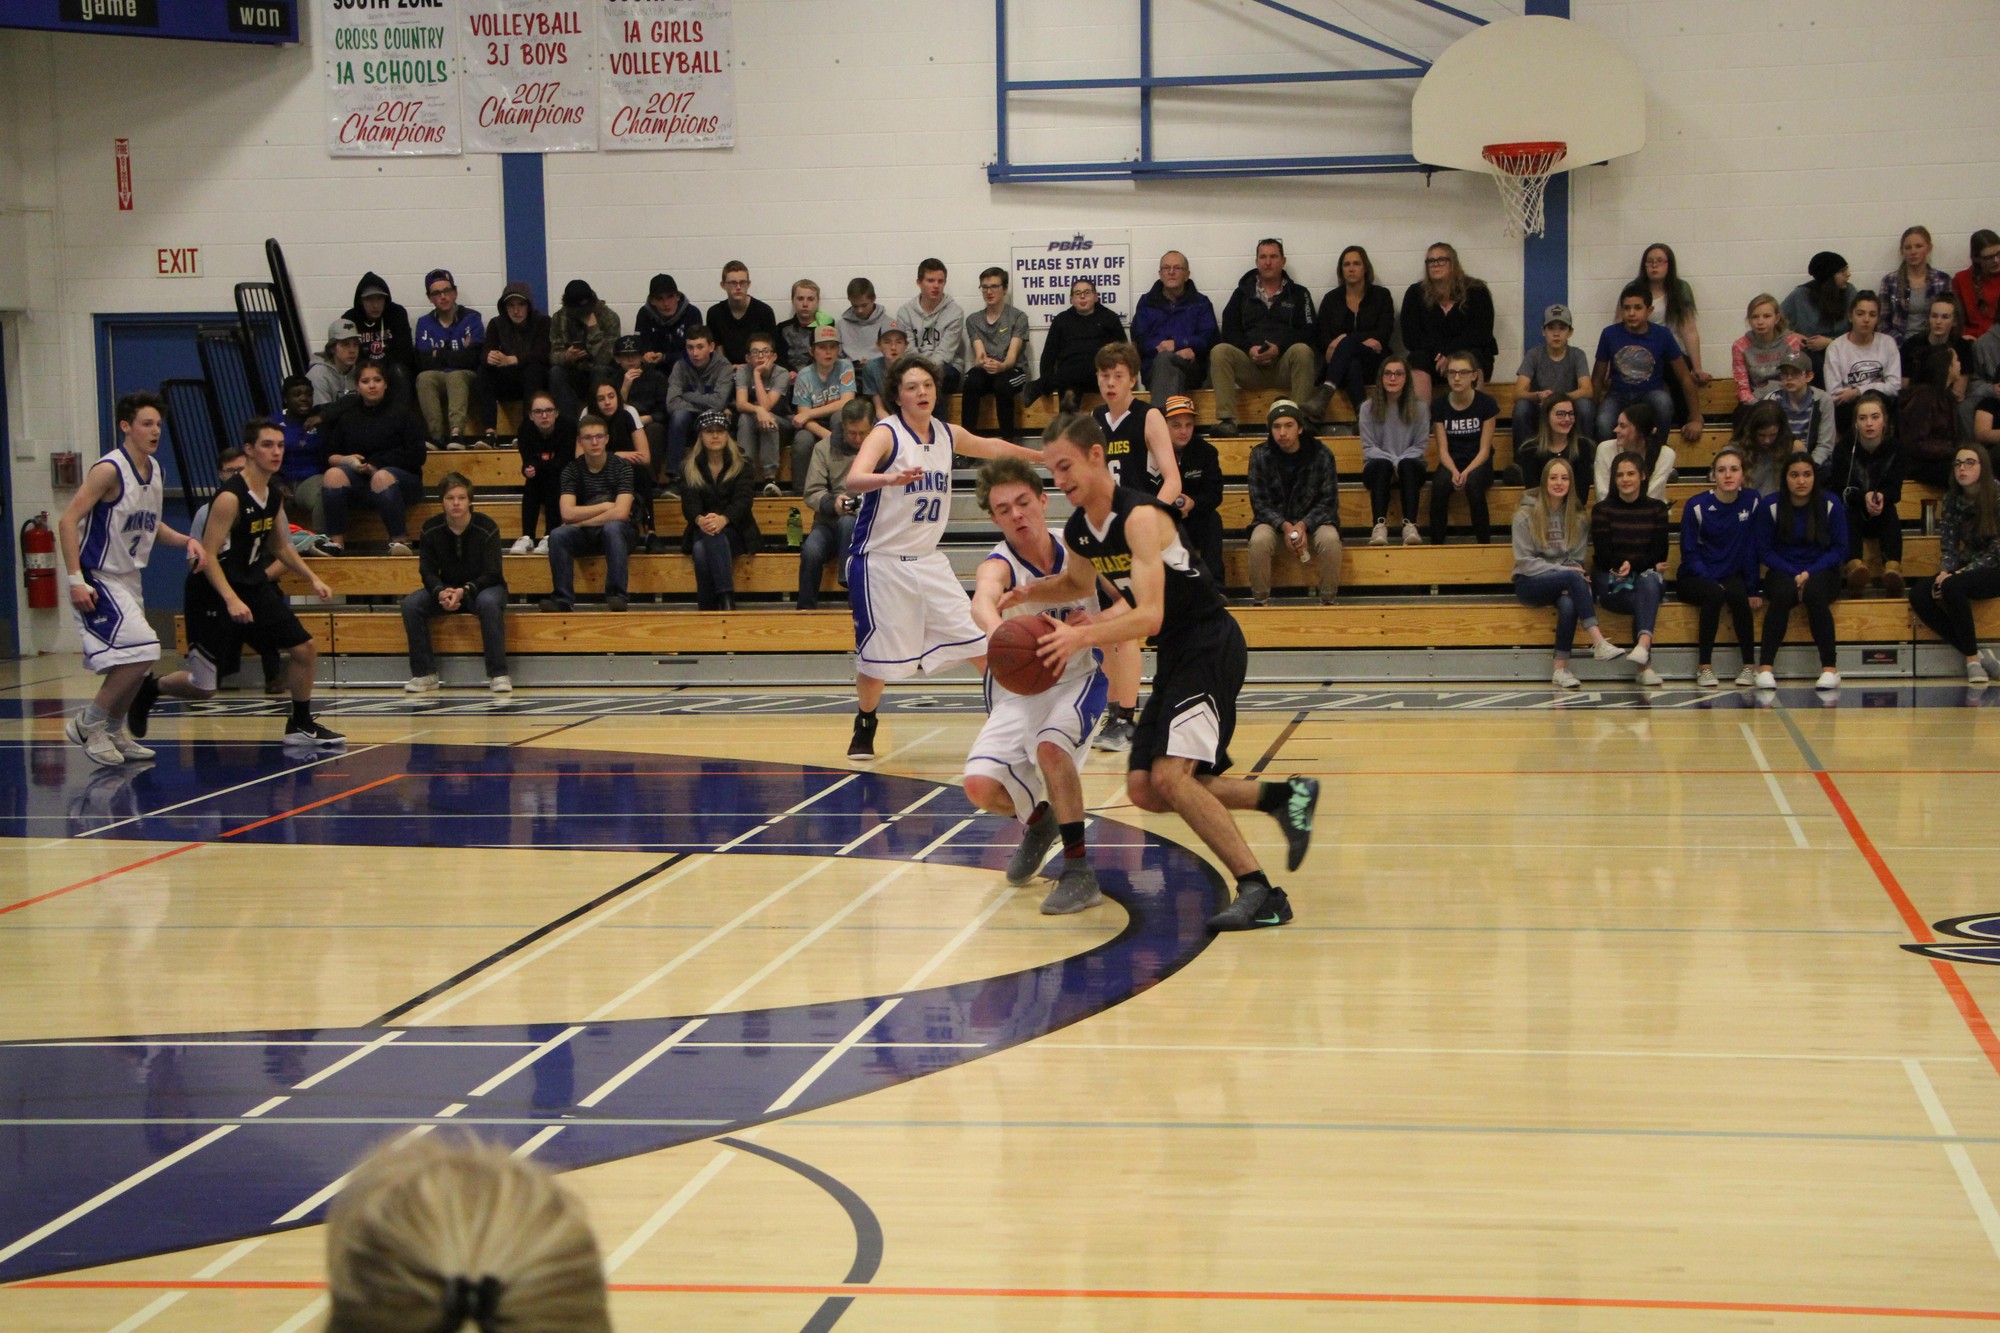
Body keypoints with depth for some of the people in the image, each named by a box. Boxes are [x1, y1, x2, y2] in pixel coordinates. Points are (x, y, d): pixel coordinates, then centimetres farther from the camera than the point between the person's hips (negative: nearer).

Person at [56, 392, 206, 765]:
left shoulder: (153, 469, 8)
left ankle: (112, 733, 31)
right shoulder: (109, 469, -18)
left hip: (129, 579, 9)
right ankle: (87, 724, -6)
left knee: (136, 661, 13)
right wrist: (75, 580, -25)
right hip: (98, 580, -9)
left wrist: (186, 540, 4)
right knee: (141, 650, -19)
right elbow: (68, 521, -20)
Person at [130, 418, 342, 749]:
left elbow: (280, 547, 20)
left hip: (254, 587, 8)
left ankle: (301, 725, 19)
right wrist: (231, 600, -33)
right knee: (203, 687, -3)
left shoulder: (274, 497, 3)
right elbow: (207, 556, -23)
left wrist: (312, 578, 11)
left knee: (305, 650, 3)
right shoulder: (230, 498, -21)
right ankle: (149, 688, 25)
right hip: (215, 594, -8)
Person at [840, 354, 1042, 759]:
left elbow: (989, 447, 27)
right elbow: (853, 481, -32)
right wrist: (891, 478, -52)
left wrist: (1039, 456, 41)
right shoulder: (886, 434, -14)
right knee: (878, 659, -3)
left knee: (980, 642, 1)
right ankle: (864, 728, 21)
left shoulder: (948, 435, 5)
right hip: (881, 562, -6)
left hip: (928, 561, 6)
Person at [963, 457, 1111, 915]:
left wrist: (1097, 627, -25)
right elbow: (982, 600, -45)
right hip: (1018, 691, 1)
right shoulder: (999, 565, -20)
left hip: (1078, 679, -1)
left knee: (1050, 745, -31)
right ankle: (1036, 820, 20)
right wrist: (995, 626, -70)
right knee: (981, 786, -16)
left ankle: (1079, 872, -20)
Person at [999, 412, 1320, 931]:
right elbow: (1078, 583, 28)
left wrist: (1083, 637, -42)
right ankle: (1282, 797, 15)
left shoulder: (1139, 517, -22)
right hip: (1174, 655, 10)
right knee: (1145, 789, 6)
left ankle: (1260, 892, -19)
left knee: (1169, 776, -23)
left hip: (1210, 645, -10)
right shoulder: (1077, 530, 5)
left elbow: (1149, 616, -30)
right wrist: (1031, 592, 8)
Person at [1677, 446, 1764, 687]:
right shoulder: (1697, 506, -9)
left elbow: (1752, 549, -2)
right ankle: (1704, 667, -26)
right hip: (1695, 577, -1)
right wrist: (1711, 582, -21)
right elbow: (1689, 553, -7)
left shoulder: (1753, 501, -4)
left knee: (1737, 594, -32)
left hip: (1732, 576, 2)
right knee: (1714, 594, -34)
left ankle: (1750, 666, -22)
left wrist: (1752, 589, -7)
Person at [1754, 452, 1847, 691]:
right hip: (1783, 572, 0)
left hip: (1821, 571, 0)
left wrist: (1810, 573, -14)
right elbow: (1764, 551, -1)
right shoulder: (1772, 506, -3)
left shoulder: (1831, 503, -3)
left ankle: (1829, 669, -31)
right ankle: (1766, 668, -36)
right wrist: (1794, 575, -14)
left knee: (1814, 593, -35)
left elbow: (1839, 548, -2)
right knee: (1783, 593, -35)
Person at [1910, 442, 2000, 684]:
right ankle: (1976, 655, -18)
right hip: (1968, 570, 6)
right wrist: (1944, 572, -18)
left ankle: (1973, 658, -22)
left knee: (1952, 586, -34)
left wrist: (1959, 574, -24)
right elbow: (1948, 546, 2)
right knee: (1919, 594, -19)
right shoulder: (1951, 499, 4)